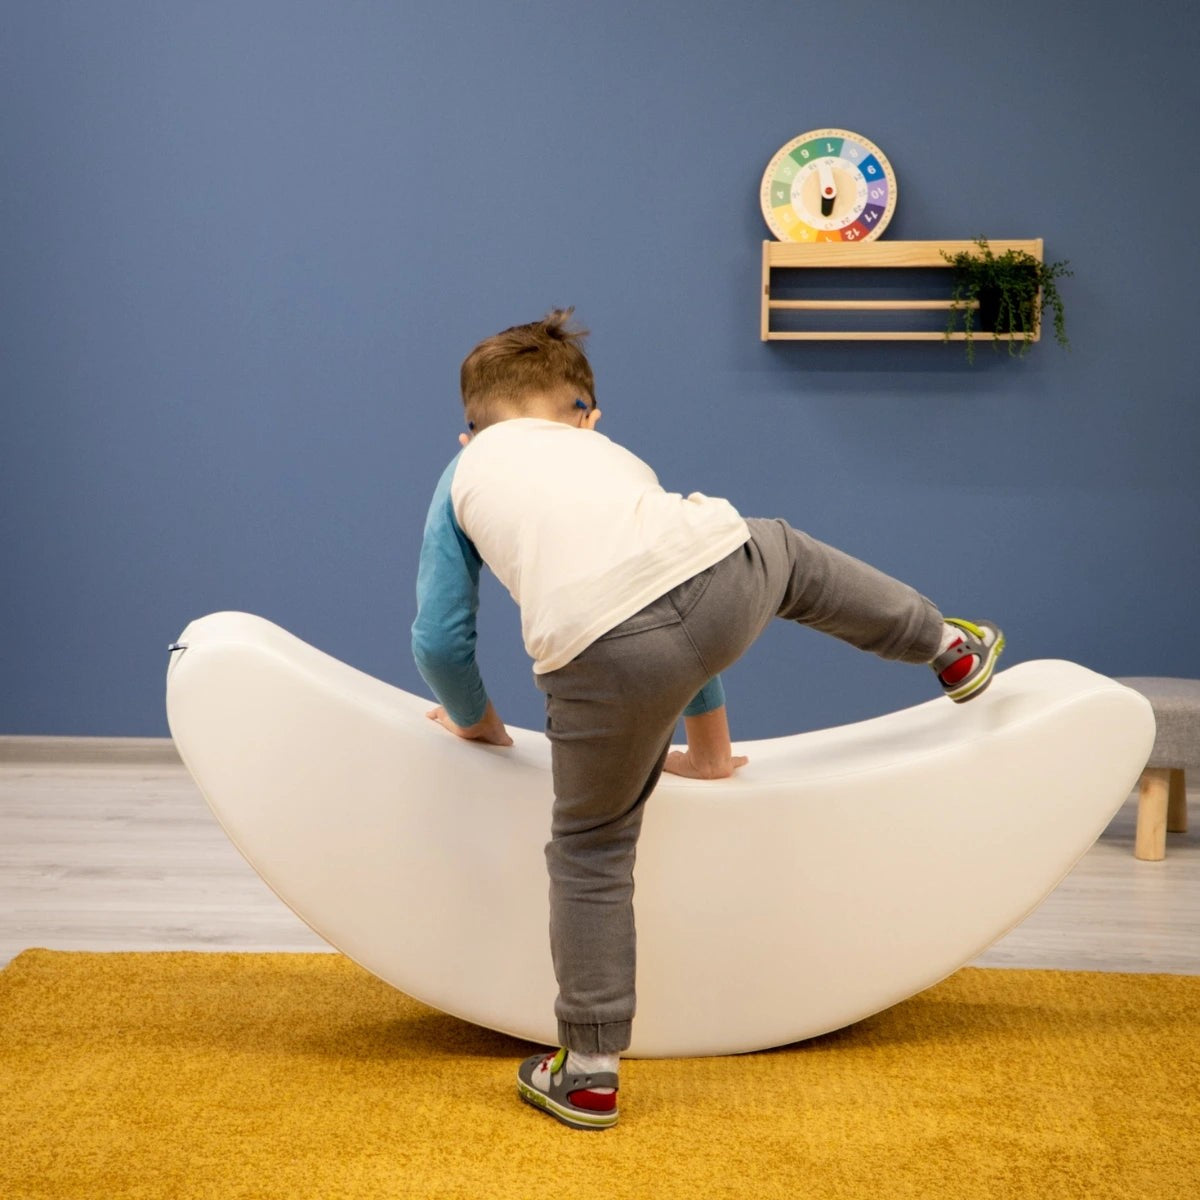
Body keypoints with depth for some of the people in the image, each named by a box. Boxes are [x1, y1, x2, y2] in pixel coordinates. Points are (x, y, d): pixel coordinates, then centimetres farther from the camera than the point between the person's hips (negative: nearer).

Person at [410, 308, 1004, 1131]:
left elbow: (441, 644, 23)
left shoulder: (467, 473, 28)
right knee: (785, 554, 39)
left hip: (604, 654, -3)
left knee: (591, 852, 17)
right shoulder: (612, 454, 38)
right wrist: (711, 752, 54)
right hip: (722, 572, 3)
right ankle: (951, 649, 58)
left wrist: (480, 727, 43)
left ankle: (589, 1073, 26)